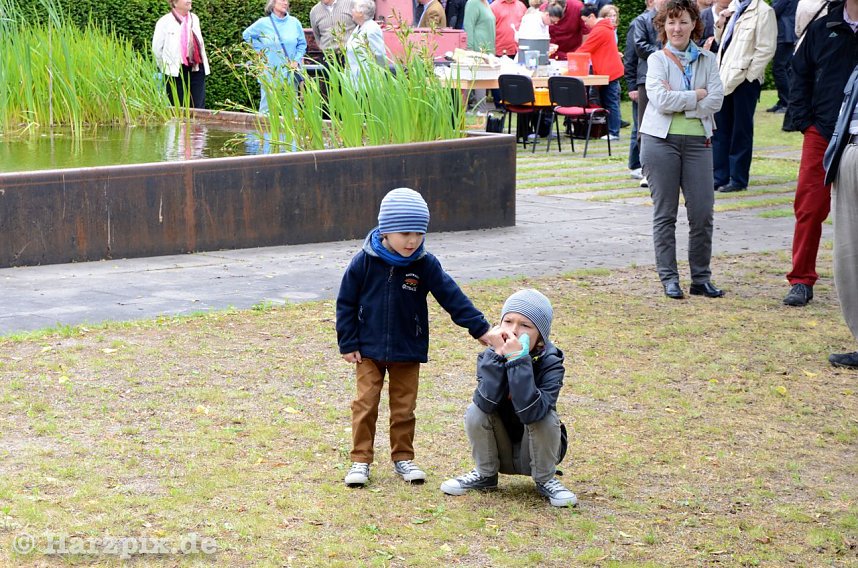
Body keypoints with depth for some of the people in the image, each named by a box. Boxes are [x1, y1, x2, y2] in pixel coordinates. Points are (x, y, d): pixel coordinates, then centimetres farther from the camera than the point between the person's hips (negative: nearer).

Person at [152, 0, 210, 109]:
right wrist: (166, 68, 5)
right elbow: (156, 49, -1)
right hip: (176, 72, -5)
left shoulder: (194, 19, 11)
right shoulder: (165, 22, -5)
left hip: (197, 70, 5)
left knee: (199, 108, 3)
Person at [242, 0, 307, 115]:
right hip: (269, 74, -1)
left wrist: (296, 61, -2)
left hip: (289, 74, 1)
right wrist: (260, 50, 5)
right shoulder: (263, 23, 0)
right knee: (267, 106, 0)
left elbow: (302, 44, 11)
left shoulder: (294, 23, 4)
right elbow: (247, 35, 14)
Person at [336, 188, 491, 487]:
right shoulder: (364, 262, -11)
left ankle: (403, 458, 22)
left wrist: (480, 328, -13)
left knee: (404, 407, 9)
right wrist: (348, 344, -5)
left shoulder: (425, 265, -9)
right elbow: (346, 303, -4)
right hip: (369, 350, -1)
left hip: (408, 351, 1)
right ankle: (360, 460, 9)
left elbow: (452, 297, -7)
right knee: (365, 404, 0)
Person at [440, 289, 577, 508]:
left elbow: (530, 412, -39)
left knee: (544, 416, -30)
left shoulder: (551, 363, -20)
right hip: (499, 453, 2)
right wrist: (497, 356, -36)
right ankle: (485, 475, 1)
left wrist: (518, 359, -41)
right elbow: (487, 403, -31)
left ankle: (545, 480, -5)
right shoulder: (489, 356, -12)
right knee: (475, 411, -23)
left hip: (533, 453, -2)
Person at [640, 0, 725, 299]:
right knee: (665, 213, 3)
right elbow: (661, 100, -14)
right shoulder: (657, 59, 2)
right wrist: (697, 95, -8)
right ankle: (669, 279, 9)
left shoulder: (707, 59, 9)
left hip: (697, 140, 2)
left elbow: (716, 100, -4)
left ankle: (701, 278, 10)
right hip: (661, 140, -2)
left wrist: (678, 101, -10)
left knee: (702, 213, -1)